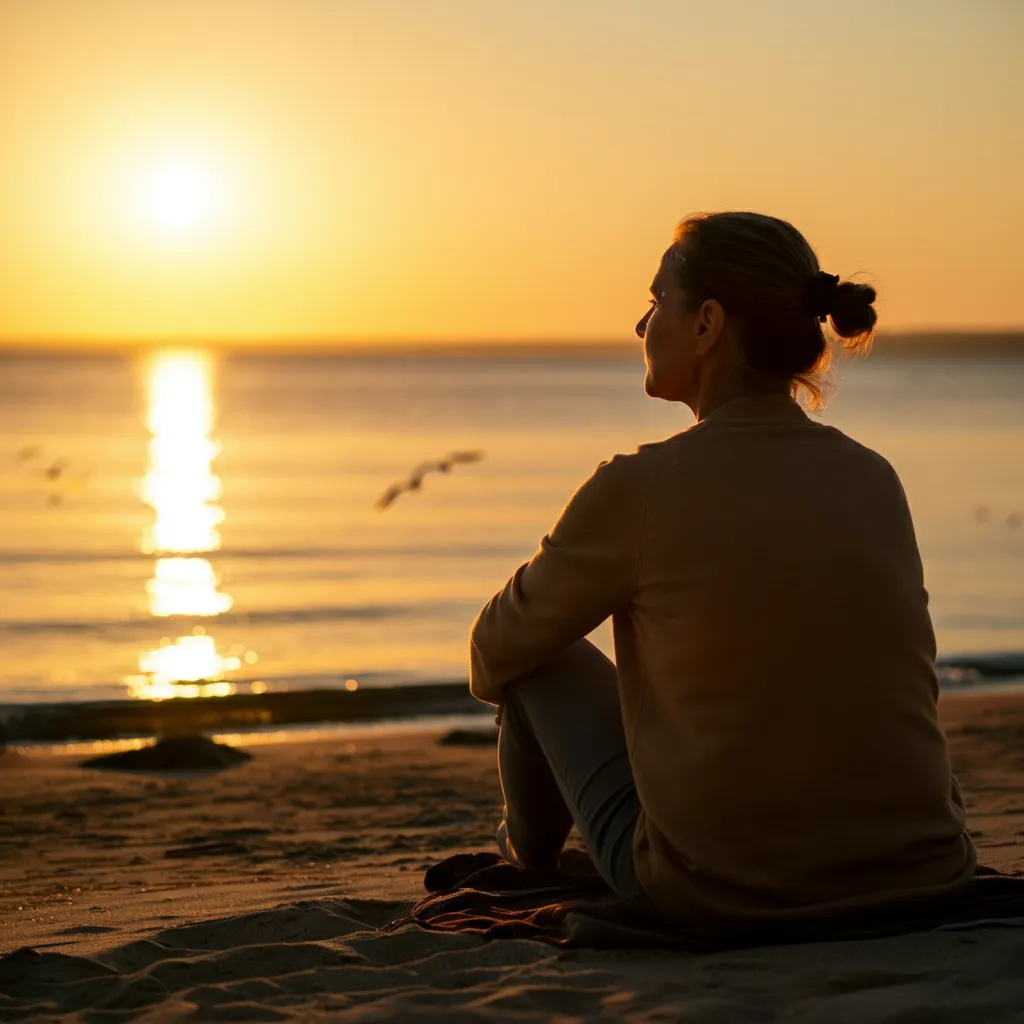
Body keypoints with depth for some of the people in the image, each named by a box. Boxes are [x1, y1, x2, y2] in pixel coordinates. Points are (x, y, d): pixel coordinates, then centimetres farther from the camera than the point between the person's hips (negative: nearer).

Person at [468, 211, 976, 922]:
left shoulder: (638, 489, -12)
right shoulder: (875, 480, 3)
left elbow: (499, 650, 5)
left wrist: (497, 674, 31)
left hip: (717, 893, -5)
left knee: (544, 661, 19)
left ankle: (533, 852, 47)